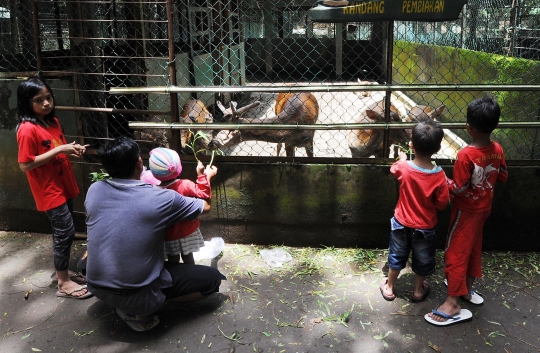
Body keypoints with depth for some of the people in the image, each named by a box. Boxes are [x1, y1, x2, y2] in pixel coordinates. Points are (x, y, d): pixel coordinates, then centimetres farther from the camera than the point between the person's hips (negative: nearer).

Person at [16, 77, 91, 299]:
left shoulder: (53, 121, 6)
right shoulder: (27, 130, -19)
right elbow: (25, 165, -21)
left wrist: (72, 149, -3)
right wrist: (59, 150, -24)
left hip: (64, 186, 8)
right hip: (49, 191, -8)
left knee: (62, 232, 17)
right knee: (65, 232, -4)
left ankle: (61, 272, 33)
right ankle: (64, 283, 9)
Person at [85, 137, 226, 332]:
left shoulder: (93, 190, -5)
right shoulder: (162, 198, -18)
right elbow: (205, 206, 1)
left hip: (97, 287, 6)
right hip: (138, 294, -6)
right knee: (214, 278, 6)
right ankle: (139, 311, 1)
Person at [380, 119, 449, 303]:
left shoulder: (403, 168, -21)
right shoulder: (439, 175, -24)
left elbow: (394, 169, 5)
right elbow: (442, 204, -14)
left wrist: (402, 159, 24)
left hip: (402, 223, 1)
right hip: (425, 226, -1)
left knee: (397, 256, 20)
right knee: (422, 259, 22)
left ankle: (389, 287, 35)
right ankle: (418, 290, 40)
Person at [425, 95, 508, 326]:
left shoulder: (466, 155, -29)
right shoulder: (497, 150, -7)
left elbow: (458, 189, -25)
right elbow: (503, 177, 7)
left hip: (466, 211, -7)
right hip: (484, 208, 7)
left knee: (455, 253, 1)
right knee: (474, 248, 21)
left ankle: (453, 304, 6)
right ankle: (466, 289, 38)